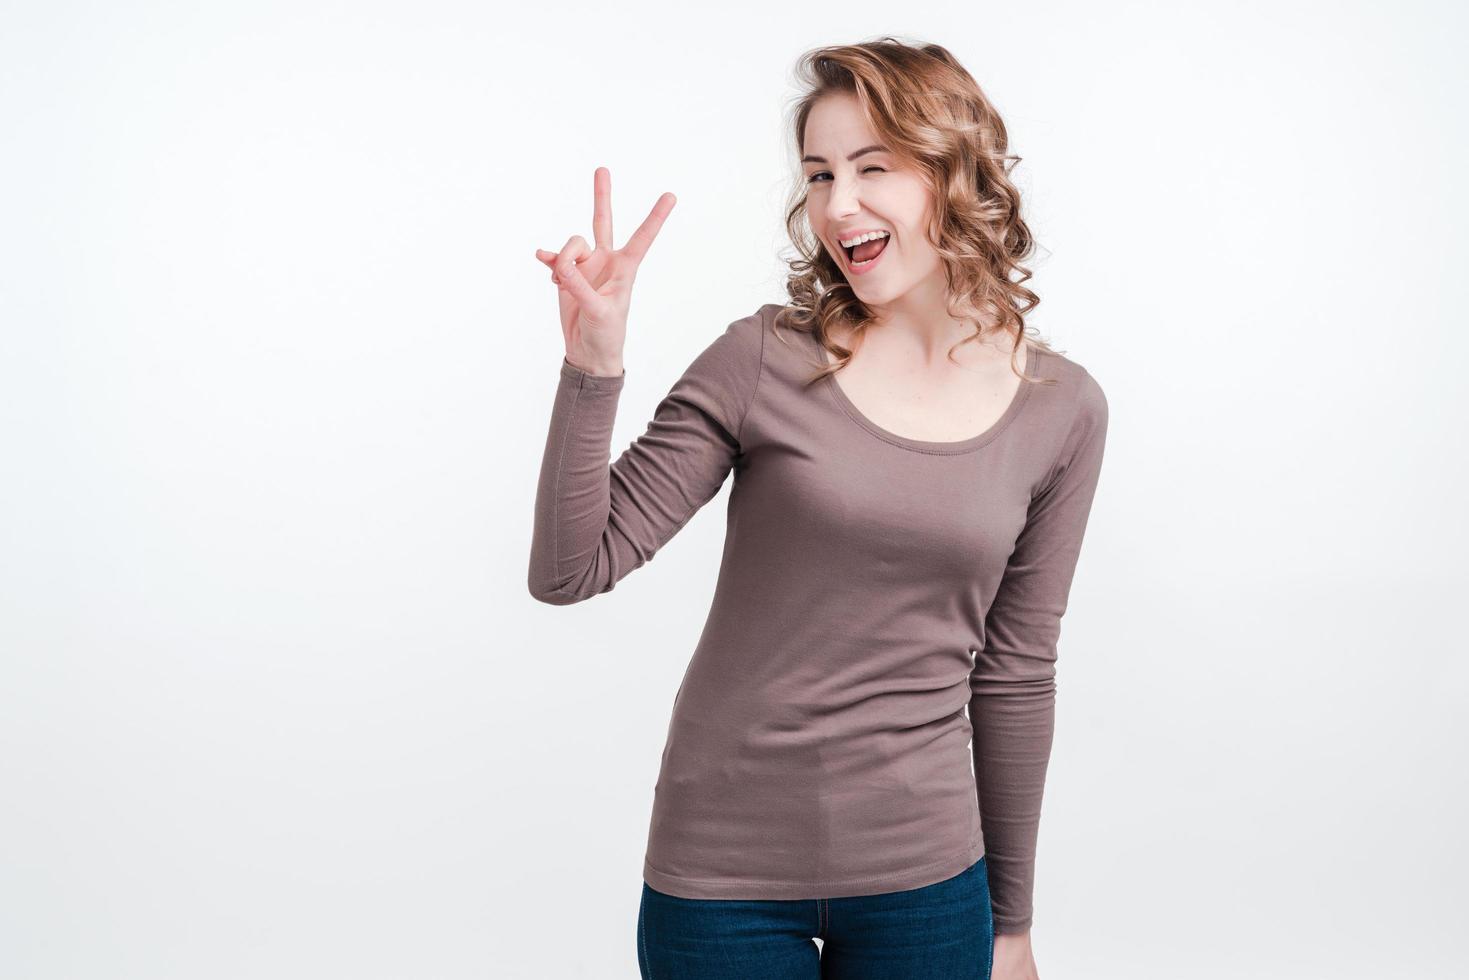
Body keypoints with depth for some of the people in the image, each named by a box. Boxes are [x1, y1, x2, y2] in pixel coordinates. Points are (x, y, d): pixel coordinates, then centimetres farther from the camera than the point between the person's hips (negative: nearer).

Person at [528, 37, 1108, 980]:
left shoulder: (1062, 410, -1)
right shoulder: (764, 362, -7)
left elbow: (1014, 676, 6)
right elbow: (568, 573, -9)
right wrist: (593, 367, -22)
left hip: (922, 879, 2)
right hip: (723, 876, -1)